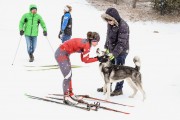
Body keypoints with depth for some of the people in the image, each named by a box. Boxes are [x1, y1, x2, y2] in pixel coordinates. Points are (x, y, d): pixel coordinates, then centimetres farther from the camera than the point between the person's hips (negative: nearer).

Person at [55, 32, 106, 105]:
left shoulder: (85, 43, 9)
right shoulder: (86, 45, -19)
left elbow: (83, 59, 9)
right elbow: (85, 60, -16)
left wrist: (97, 57, 3)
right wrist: (97, 59, -10)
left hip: (64, 53, 10)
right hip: (61, 54, -10)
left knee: (69, 75, 14)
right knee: (67, 76, -8)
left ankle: (70, 94, 23)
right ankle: (66, 97, -2)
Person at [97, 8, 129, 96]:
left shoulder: (123, 26, -25)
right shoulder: (110, 24, -1)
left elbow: (121, 43, -25)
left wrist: (114, 54, -27)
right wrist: (106, 48, 6)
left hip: (120, 52, -8)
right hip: (111, 50, 8)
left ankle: (118, 89, 14)